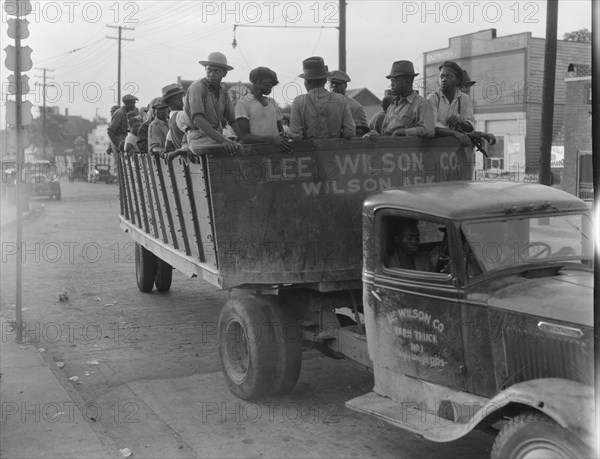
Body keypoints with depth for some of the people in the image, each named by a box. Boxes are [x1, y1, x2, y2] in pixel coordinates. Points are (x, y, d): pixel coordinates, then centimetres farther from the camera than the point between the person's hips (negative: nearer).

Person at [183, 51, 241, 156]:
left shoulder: (222, 90, 11)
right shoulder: (196, 87, -11)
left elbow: (232, 120, 15)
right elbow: (197, 119, -24)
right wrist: (222, 140, -35)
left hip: (216, 136, 7)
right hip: (198, 138, -7)